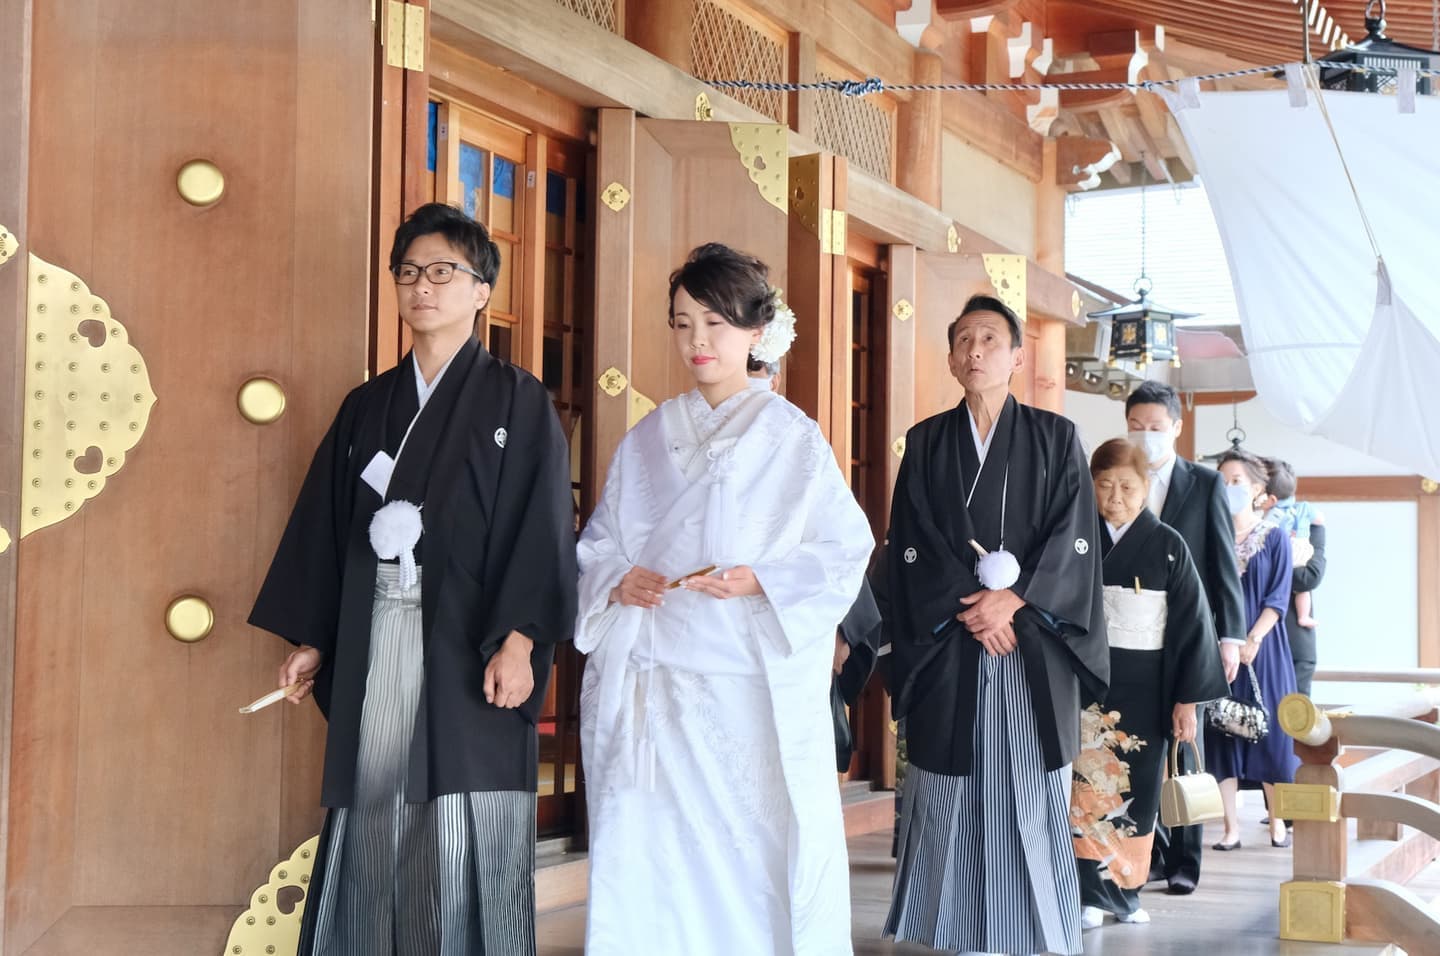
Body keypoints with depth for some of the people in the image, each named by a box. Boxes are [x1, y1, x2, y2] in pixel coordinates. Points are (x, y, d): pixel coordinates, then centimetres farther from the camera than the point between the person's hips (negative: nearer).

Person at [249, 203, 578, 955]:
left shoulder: (516, 401, 1)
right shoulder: (367, 406, 15)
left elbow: (540, 523, -7)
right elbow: (326, 524, 16)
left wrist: (518, 638, -18)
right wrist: (310, 638, 10)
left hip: (468, 641, -4)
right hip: (373, 641, 4)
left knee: (463, 833, -4)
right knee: (374, 820, 5)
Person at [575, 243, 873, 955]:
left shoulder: (792, 438, 2)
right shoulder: (648, 439, 12)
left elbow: (845, 548, -1)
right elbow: (598, 543, 16)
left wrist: (761, 581, -15)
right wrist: (617, 581, -5)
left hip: (751, 681, -3)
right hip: (652, 678, 3)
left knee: (749, 848, -3)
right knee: (645, 853, 2)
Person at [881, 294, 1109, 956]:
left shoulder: (1055, 438, 8)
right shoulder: (926, 443, 10)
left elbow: (1073, 537, -1)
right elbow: (911, 544, 2)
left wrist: (1015, 599, -14)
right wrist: (968, 607, -12)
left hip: (1035, 642, 0)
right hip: (948, 643, 1)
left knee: (1034, 800, 0)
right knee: (947, 806, 1)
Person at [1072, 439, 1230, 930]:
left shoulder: (1168, 547, -1)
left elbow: (1190, 623, -1)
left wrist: (1187, 700, -4)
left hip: (1144, 688, 0)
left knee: (1137, 791, 7)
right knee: (1088, 790, -3)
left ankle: (1124, 890, 19)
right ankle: (1090, 894, 2)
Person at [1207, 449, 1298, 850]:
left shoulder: (1274, 536, 1)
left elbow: (1278, 596, -4)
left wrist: (1253, 639, -15)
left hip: (1262, 647, -2)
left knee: (1268, 730, 1)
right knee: (1221, 729, 0)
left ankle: (1278, 821, 13)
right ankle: (1231, 826, 3)